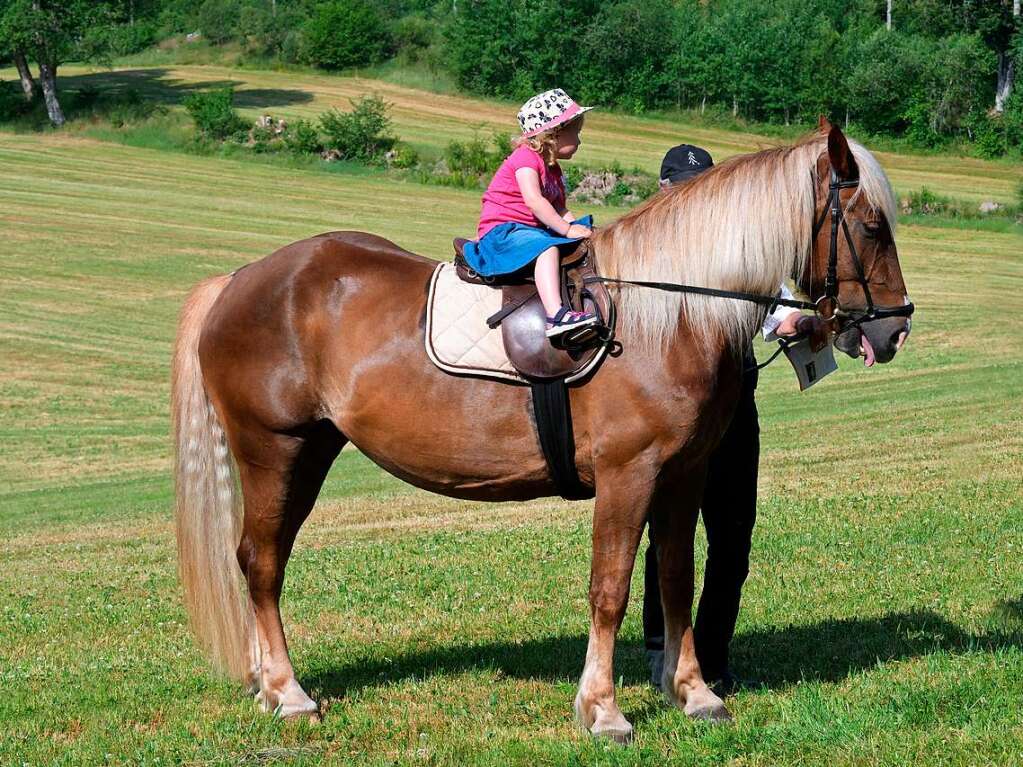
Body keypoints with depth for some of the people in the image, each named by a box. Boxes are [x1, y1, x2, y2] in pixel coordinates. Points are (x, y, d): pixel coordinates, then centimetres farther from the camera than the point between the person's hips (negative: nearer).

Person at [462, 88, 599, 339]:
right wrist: (567, 229, -23)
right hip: (501, 231, -10)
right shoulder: (527, 158, -11)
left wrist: (579, 227, 1)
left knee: (583, 243, 7)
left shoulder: (553, 170, 20)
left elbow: (559, 210, 20)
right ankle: (555, 316, -51)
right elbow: (534, 201, -23)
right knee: (547, 248, -36)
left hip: (534, 231, 10)